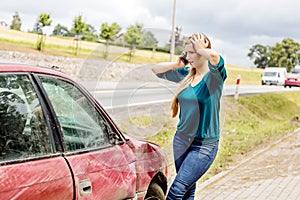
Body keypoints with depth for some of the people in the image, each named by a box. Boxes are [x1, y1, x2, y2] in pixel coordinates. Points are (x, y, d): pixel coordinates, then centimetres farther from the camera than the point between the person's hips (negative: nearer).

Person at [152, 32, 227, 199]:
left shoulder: (215, 74, -12)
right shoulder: (186, 74, 6)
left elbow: (214, 57, -35)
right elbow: (156, 70, 15)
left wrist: (200, 49, -16)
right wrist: (177, 64, 0)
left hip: (204, 145, -6)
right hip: (181, 139, 6)